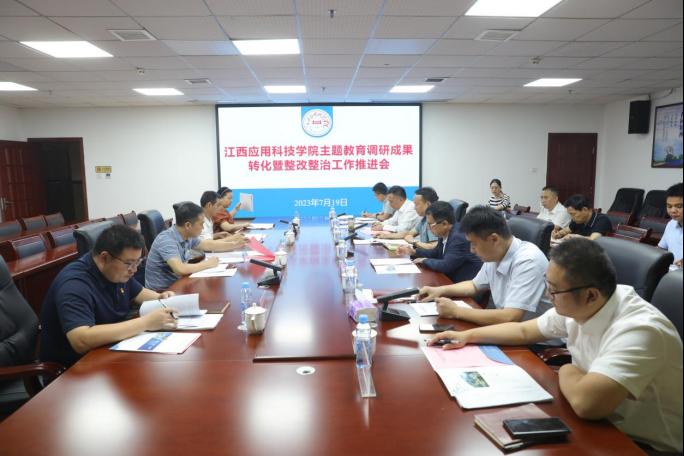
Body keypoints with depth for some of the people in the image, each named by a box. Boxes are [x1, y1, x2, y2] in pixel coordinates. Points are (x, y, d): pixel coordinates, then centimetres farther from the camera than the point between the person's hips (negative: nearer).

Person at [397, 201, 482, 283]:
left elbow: (445, 266, -28)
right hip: (452, 279, 8)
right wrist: (413, 251, 6)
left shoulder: (459, 238, -25)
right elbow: (436, 253, 18)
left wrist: (425, 260, -12)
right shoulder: (445, 234, 1)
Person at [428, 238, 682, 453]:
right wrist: (467, 336, 4)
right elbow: (524, 331, 8)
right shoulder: (576, 306, -8)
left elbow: (585, 402, -42)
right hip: (601, 425, 7)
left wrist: (567, 373, -20)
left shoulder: (638, 330, -33)